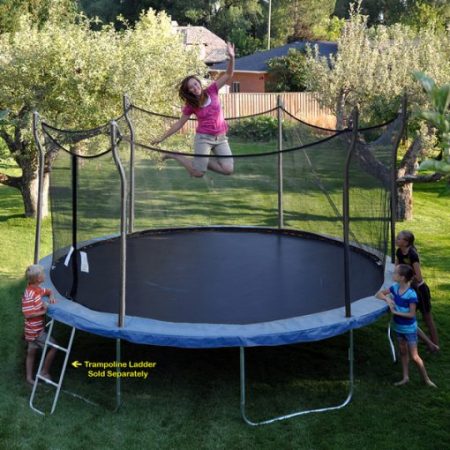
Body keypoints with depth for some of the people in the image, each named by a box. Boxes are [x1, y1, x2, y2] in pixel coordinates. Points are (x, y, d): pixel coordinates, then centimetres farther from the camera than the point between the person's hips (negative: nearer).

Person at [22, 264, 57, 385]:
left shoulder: (37, 289, 0)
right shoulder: (29, 294, -27)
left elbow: (48, 291, 20)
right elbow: (27, 314, -29)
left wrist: (51, 297, -1)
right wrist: (43, 311, -21)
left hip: (36, 328, 9)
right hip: (35, 330, -9)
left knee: (31, 352, 17)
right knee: (53, 346, -2)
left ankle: (29, 377, 29)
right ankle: (44, 372, 10)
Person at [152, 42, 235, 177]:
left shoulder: (211, 91, 0)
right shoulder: (190, 106, -3)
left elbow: (228, 75, -6)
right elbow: (179, 123, 4)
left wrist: (231, 58, -23)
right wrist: (162, 138, 1)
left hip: (221, 137, 3)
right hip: (203, 138, -2)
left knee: (228, 170, -11)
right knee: (197, 173, -8)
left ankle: (202, 160, 14)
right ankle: (174, 155, 17)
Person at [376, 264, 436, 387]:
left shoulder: (411, 294, -26)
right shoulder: (395, 288, -8)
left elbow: (412, 314, -23)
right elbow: (379, 294, 2)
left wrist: (395, 312, -23)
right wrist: (387, 298, -17)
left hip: (409, 329, -7)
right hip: (398, 327, 7)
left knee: (414, 356, 1)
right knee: (403, 352, 18)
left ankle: (426, 379, 18)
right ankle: (405, 377, 30)